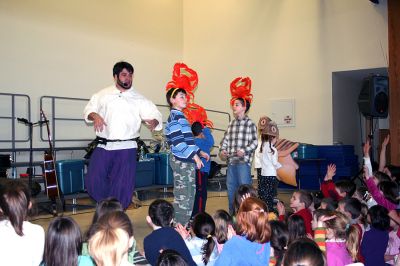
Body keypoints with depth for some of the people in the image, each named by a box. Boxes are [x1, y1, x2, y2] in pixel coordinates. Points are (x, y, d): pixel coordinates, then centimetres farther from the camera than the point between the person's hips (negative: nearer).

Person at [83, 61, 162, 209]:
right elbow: (89, 109, 12)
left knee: (122, 187, -2)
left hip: (126, 148, -1)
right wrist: (95, 116, -11)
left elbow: (156, 116, 0)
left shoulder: (139, 99, 4)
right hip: (103, 146, 2)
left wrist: (153, 122, -24)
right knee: (93, 182, -3)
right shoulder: (103, 95, 9)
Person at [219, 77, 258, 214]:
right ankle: (232, 214, 24)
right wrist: (223, 150, -2)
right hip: (231, 161, 7)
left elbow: (255, 141, -8)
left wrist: (244, 150, -19)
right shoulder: (232, 123, 15)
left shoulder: (249, 123, -4)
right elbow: (226, 138, 14)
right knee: (230, 187, 12)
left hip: (243, 161, -7)